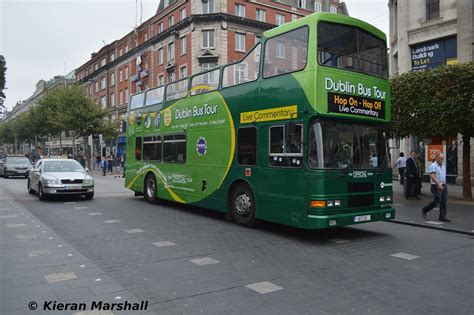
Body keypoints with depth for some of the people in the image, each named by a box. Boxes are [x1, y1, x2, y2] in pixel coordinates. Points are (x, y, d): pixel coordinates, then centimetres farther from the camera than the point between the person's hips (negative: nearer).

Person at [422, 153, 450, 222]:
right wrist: (438, 184, -30)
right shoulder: (433, 166, -11)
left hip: (443, 186, 8)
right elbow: (432, 176, -22)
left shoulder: (443, 166, 15)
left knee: (444, 201, 3)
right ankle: (424, 210, 8)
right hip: (436, 186, -8)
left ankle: (442, 217, 8)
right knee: (437, 200, -11)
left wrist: (444, 185, 20)